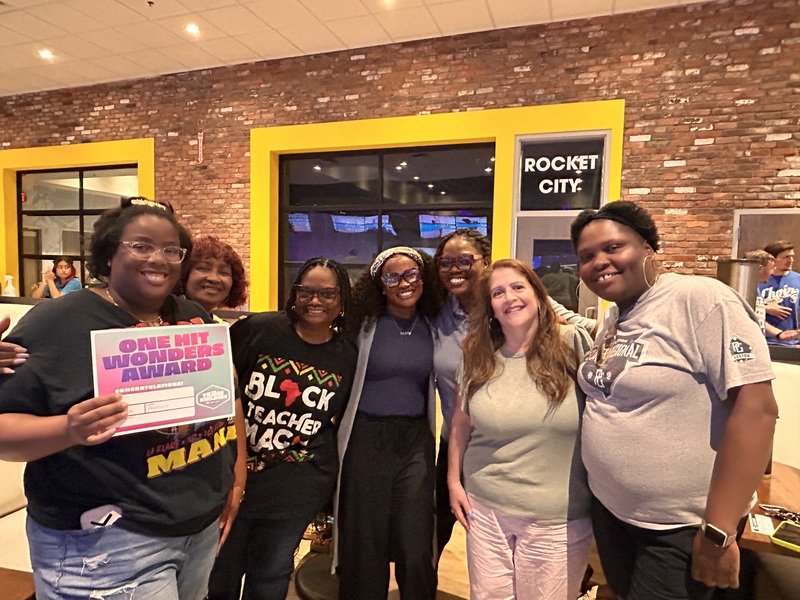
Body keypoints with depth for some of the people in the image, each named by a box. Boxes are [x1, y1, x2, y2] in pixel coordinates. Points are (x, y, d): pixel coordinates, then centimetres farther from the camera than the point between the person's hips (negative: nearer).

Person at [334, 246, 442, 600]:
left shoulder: (434, 326, 3)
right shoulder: (364, 324, -4)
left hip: (416, 441, 2)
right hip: (366, 439, -1)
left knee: (417, 550, 3)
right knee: (363, 547, 10)